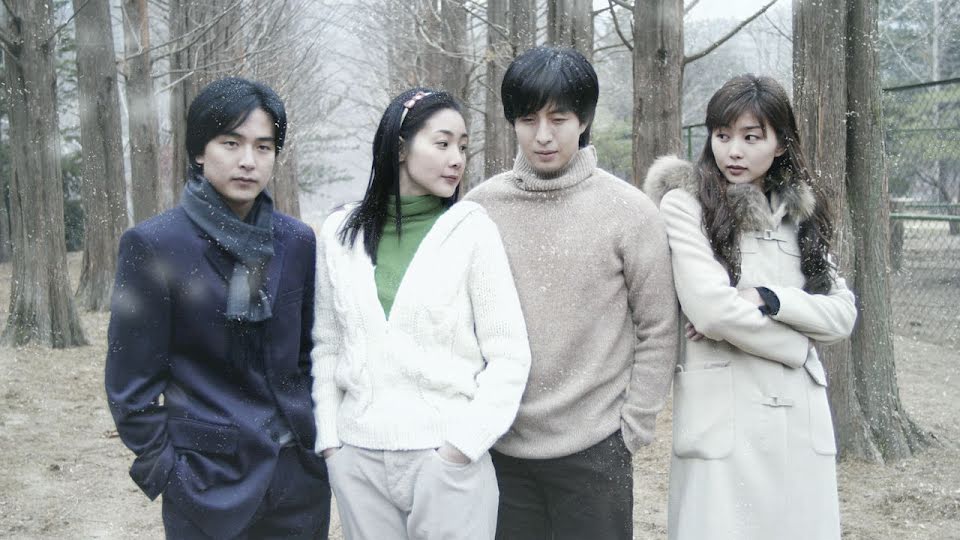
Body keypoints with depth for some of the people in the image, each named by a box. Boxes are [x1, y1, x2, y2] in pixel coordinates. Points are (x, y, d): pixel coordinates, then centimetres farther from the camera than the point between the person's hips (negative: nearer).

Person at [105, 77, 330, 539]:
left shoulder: (297, 241, 1)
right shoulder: (152, 245, -10)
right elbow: (133, 381, -7)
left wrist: (317, 437, 8)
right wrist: (165, 471, -7)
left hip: (301, 470, 4)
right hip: (210, 482, -4)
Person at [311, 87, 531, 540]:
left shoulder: (472, 229, -4)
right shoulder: (338, 233, 3)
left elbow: (509, 356, -5)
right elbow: (327, 346, 9)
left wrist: (462, 447, -11)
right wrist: (329, 441, 3)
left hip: (447, 458, -2)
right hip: (357, 458, 2)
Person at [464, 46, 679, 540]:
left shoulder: (628, 210, -5)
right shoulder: (480, 206, 0)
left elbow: (657, 329, -1)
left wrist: (634, 425, -3)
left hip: (595, 448, -2)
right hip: (498, 446, 2)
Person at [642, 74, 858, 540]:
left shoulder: (799, 212, 13)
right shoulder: (685, 204, -4)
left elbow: (843, 313, 6)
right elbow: (710, 308, -15)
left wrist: (767, 299, -11)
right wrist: (795, 345, -3)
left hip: (801, 415, 5)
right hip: (723, 416, -5)